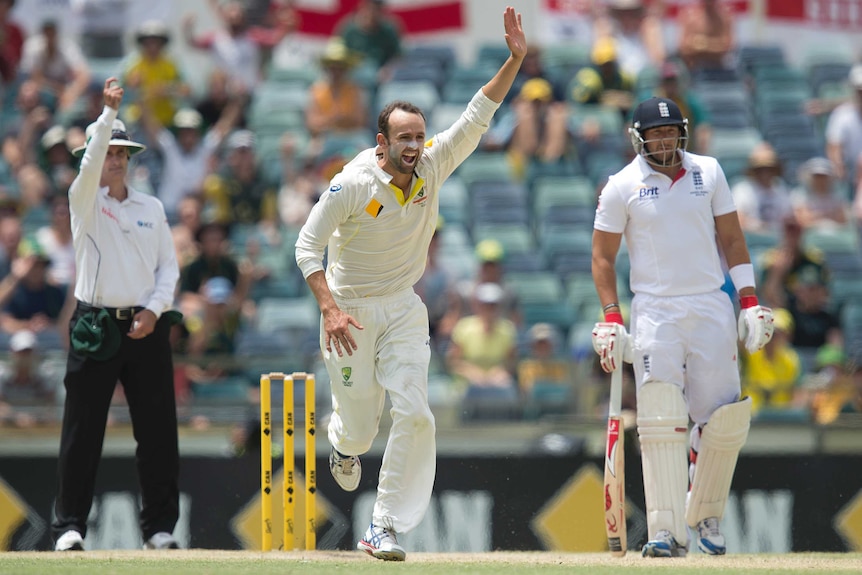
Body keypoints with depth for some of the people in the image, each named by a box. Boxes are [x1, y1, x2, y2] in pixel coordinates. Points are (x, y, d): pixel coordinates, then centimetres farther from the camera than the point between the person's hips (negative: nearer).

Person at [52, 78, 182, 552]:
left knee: (158, 429, 1)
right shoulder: (85, 201, 3)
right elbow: (90, 165, -17)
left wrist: (154, 309, -6)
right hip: (96, 328, -3)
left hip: (147, 329, 3)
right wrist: (108, 112, -29)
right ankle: (69, 526, 2)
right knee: (82, 429, -3)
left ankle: (159, 526, 8)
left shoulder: (151, 207, 14)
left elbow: (169, 266, 11)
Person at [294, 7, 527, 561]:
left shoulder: (434, 165, -7)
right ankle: (344, 445, 44)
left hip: (404, 308, 4)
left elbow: (476, 117, -9)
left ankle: (384, 527, -4)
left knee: (413, 414, -11)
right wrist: (330, 308, -29)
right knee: (359, 424, 3)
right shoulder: (353, 185, -19)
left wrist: (515, 59, -21)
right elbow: (308, 246, -18)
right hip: (351, 310, -4)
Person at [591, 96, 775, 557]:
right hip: (654, 312, -2)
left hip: (711, 308, 2)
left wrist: (750, 301, 3)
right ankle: (666, 531, -16)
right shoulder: (622, 187, 1)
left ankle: (704, 516, 19)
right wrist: (611, 319, -5)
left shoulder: (708, 173, 7)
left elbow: (731, 239, 11)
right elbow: (602, 255, 5)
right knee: (661, 420, -13)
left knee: (724, 418, -1)